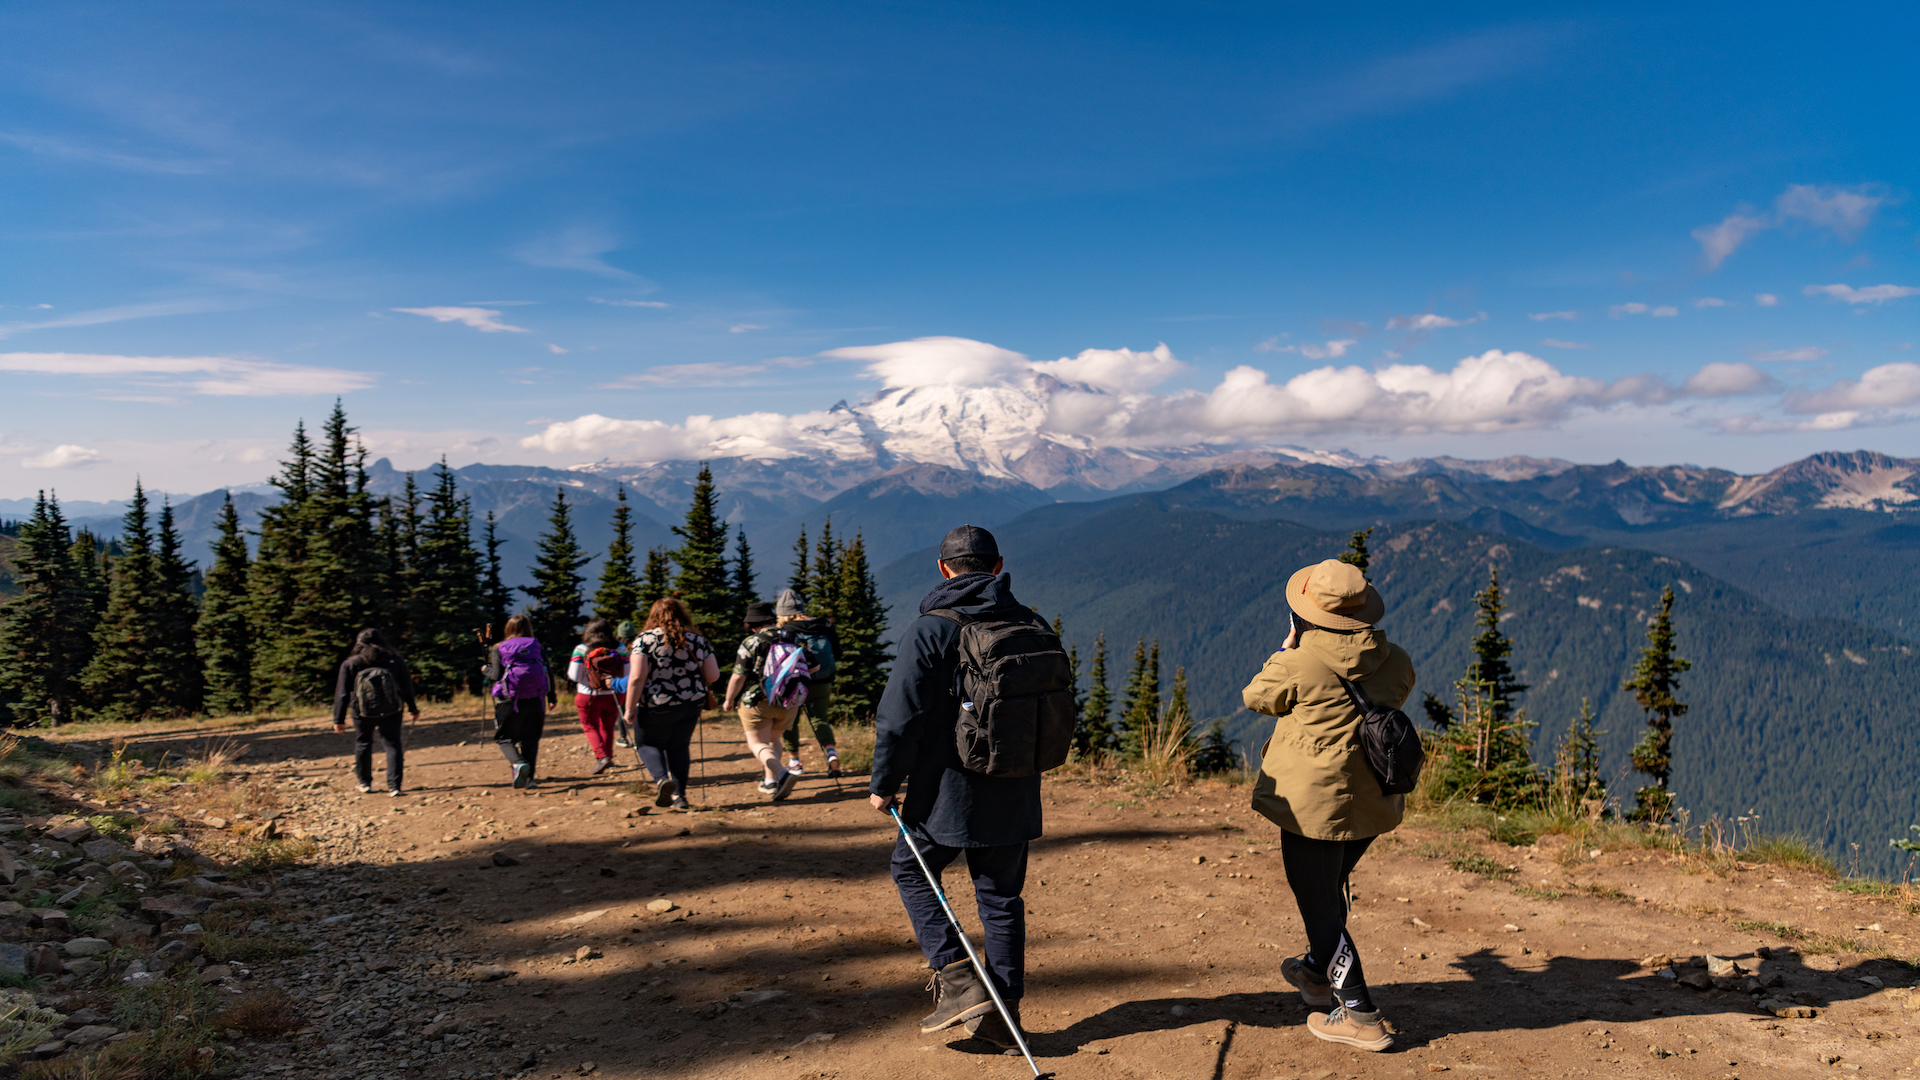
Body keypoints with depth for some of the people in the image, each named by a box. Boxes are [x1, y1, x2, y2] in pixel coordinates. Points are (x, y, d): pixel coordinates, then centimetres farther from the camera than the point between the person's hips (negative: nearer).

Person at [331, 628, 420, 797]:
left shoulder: (350, 664, -2)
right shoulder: (394, 660, 2)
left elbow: (342, 694, -3)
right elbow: (407, 687, 6)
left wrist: (339, 719, 1)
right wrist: (412, 708, 16)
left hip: (363, 712, 0)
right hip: (391, 711, 0)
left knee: (362, 743, 20)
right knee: (393, 745, 4)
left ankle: (364, 782, 30)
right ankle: (394, 786, -6)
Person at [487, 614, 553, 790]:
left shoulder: (499, 649, 2)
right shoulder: (536, 646, 6)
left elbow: (496, 676, -6)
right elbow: (547, 671, 3)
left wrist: (487, 670, 16)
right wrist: (551, 696, 11)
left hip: (509, 701, -2)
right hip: (535, 701, 2)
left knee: (505, 738, 8)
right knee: (530, 739, 14)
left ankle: (518, 763, -20)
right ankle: (529, 778, 9)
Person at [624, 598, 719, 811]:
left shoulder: (644, 639, -6)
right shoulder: (697, 640, 4)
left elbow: (636, 677, -15)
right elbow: (713, 676, 2)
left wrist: (630, 709, -10)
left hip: (656, 706, -3)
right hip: (691, 705, 3)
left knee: (648, 743, 15)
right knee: (679, 746, 18)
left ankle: (661, 778, -9)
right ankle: (679, 795, 15)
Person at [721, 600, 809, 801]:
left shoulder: (751, 643, -10)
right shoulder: (794, 639, 4)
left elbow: (738, 677, -11)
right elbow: (812, 667, 8)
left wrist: (729, 701, 3)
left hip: (758, 701, -5)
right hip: (788, 702, 5)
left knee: (757, 743, 2)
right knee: (772, 739, 23)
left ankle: (782, 773, -21)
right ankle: (770, 783, 24)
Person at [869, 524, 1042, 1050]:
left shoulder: (929, 629, -12)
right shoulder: (1032, 625, 3)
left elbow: (901, 716, -14)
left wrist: (883, 784, -3)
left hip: (947, 789, -4)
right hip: (1014, 793, 5)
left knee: (912, 871, 17)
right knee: (1002, 896, 14)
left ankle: (958, 982, 6)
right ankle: (1003, 1013, 19)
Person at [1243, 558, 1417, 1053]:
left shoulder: (1299, 665, -19)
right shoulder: (1396, 661, -3)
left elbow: (1256, 697, 0)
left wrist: (1288, 647, 12)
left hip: (1316, 804, -7)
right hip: (1373, 802, 7)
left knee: (1320, 908, 5)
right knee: (1331, 888, 27)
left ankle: (1361, 1017, 8)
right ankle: (1319, 975, 45)